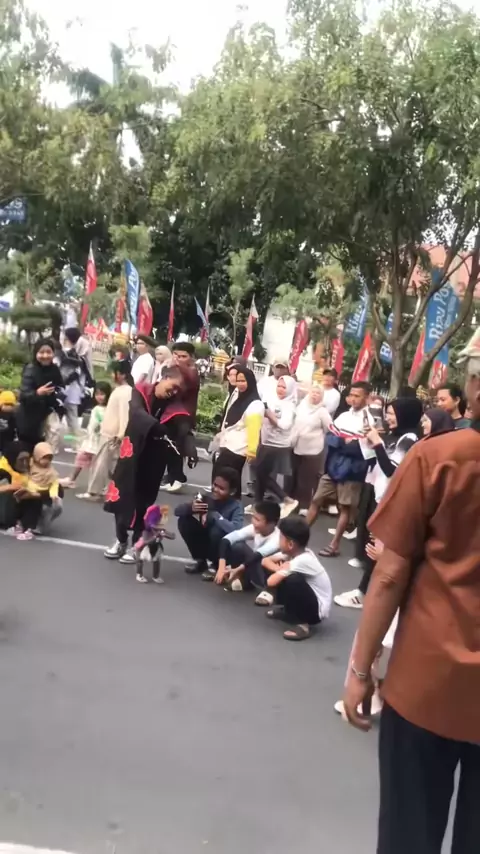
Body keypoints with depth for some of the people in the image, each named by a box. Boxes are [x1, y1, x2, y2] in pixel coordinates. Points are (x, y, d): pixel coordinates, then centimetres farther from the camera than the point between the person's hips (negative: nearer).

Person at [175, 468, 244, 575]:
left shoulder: (236, 506, -23)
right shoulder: (206, 498, -10)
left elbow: (236, 529, -43)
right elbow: (177, 510, -8)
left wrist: (212, 516, -33)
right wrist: (190, 507, -31)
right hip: (207, 544, 5)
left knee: (216, 530, -34)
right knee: (184, 521, -13)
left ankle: (218, 566, -6)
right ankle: (200, 561, 4)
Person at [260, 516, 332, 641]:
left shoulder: (301, 561, -28)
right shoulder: (295, 552, -3)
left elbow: (270, 582, -31)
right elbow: (265, 561, 4)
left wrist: (282, 569, -11)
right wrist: (281, 569, -16)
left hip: (317, 610, -9)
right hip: (307, 600, 9)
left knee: (293, 579, -33)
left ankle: (302, 624, -17)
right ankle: (286, 610, 17)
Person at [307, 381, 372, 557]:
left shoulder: (369, 421, -9)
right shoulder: (343, 416, 9)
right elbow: (329, 439, 2)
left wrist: (340, 443, -14)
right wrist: (347, 443, -14)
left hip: (351, 472, -6)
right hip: (333, 467, 6)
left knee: (345, 508, 5)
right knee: (316, 500, 9)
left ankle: (334, 545, 13)